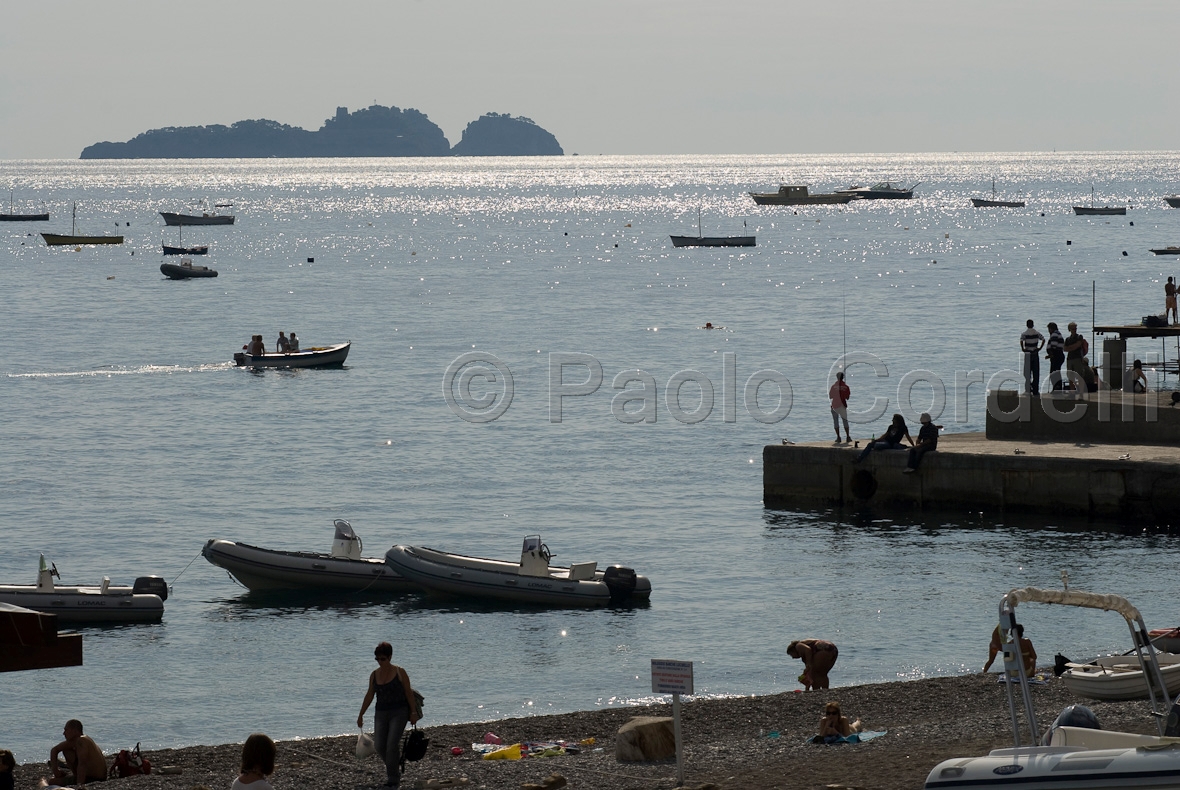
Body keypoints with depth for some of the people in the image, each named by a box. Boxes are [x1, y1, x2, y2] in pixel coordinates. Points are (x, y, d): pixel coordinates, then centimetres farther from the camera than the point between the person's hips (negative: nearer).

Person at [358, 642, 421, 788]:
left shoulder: (400, 672, -6)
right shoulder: (374, 675, 5)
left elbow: (408, 692, -3)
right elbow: (369, 695, 12)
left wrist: (413, 712, -6)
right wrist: (361, 715, 12)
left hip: (399, 712, -5)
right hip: (381, 714, 5)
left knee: (392, 744, -15)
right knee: (379, 746, -2)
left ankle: (393, 778, -6)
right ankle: (394, 769, 26)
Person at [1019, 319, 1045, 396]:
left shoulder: (1024, 333, -4)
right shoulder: (1037, 333, 2)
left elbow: (1021, 341, -22)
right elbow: (1043, 339, -10)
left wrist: (1023, 349, -12)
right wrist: (1040, 348, -6)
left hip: (1027, 354, -1)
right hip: (1035, 354, 1)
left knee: (1028, 373, 7)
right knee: (1036, 373, 6)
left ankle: (1028, 390, 6)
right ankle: (1035, 390, 5)